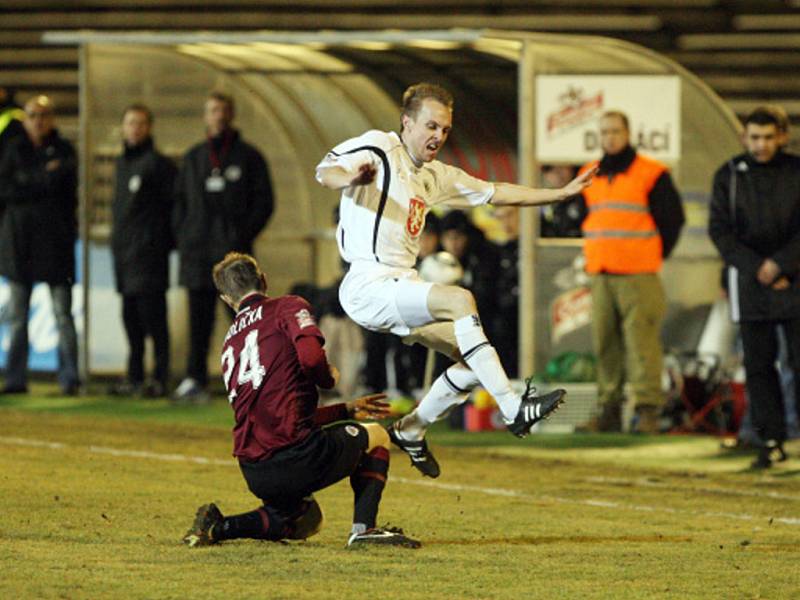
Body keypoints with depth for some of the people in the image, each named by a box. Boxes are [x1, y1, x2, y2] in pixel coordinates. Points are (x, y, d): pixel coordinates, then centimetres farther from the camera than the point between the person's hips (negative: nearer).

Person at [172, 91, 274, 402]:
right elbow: (180, 200, 19)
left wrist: (244, 236, -7)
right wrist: (181, 237, 5)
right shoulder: (193, 157, 16)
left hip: (233, 250, -3)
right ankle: (195, 379, 0)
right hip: (197, 250, 3)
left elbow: (264, 202, 3)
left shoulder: (248, 157, 5)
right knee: (199, 318, 1)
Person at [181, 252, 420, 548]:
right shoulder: (287, 306, 3)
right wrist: (329, 377, 6)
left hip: (255, 474, 6)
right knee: (376, 436, 20)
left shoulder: (229, 344, 23)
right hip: (295, 458, -6)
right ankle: (363, 528, 1)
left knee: (305, 520, 33)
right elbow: (311, 357, -18)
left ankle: (218, 526, 10)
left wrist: (348, 410, 36)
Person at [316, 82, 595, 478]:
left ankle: (410, 431, 21)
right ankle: (513, 410, -30)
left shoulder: (433, 176, 19)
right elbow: (324, 171, -21)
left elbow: (497, 193, 26)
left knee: (475, 359, 2)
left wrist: (561, 193, 21)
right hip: (368, 286, -9)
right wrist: (347, 178, -45)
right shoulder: (379, 148, -5)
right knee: (460, 300, -27)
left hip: (402, 288, 9)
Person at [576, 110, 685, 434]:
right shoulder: (589, 176, 15)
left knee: (641, 341, -11)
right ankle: (609, 409, 9)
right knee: (605, 343, 5)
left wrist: (655, 256, 2)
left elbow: (672, 218, 1)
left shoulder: (651, 174, -2)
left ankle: (647, 409, -13)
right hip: (599, 274, 6)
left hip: (638, 276, -6)